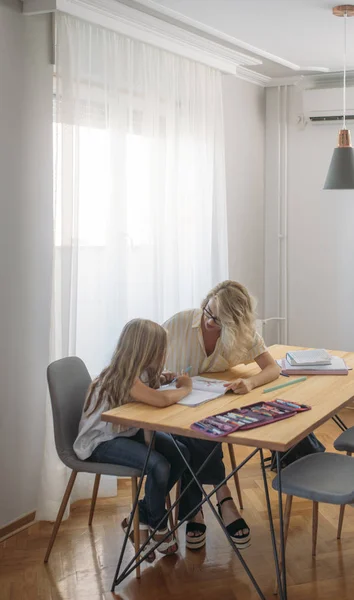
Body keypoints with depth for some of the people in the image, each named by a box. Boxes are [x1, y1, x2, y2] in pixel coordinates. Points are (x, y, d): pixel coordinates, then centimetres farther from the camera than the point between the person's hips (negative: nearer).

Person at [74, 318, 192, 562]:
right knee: (158, 466, -28)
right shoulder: (124, 378, -29)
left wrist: (161, 379, -5)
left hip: (128, 431, 9)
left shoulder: (140, 371, -1)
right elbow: (162, 400, -41)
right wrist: (185, 388, -23)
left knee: (180, 454, -7)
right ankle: (158, 526, 1)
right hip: (101, 441, -9)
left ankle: (140, 518, 7)